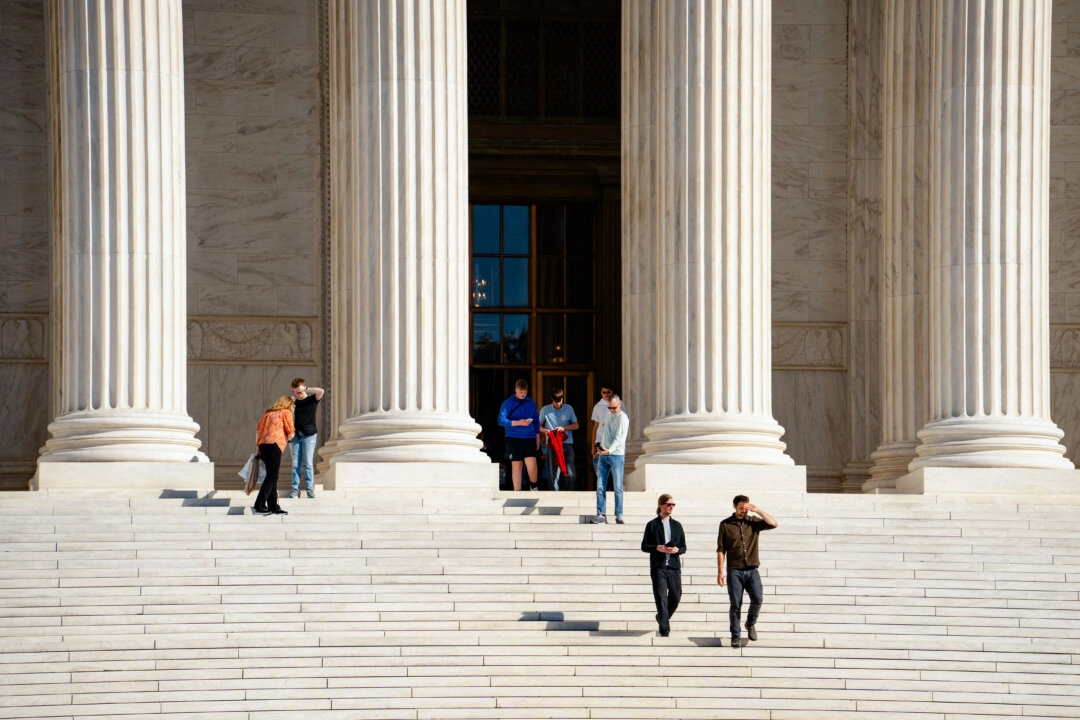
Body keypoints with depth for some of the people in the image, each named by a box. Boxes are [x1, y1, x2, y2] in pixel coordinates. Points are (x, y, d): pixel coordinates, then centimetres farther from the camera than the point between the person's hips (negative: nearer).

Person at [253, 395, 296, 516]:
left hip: (262, 444, 7)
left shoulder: (268, 413, 23)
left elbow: (258, 429, 18)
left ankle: (273, 506, 12)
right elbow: (290, 433, 1)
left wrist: (258, 447, 19)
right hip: (274, 444, -7)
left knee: (272, 477, 12)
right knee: (271, 477, -6)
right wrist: (285, 439, 22)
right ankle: (259, 505, -14)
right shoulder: (286, 412, 6)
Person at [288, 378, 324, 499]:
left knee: (308, 464, -5)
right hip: (295, 435, 3)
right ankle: (295, 489, 3)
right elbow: (291, 420, 15)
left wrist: (306, 390, -9)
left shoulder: (311, 400, 3)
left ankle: (310, 489, -1)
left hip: (309, 435, -3)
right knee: (295, 464, 1)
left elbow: (321, 391, -16)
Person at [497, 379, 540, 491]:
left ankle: (533, 485, 12)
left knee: (531, 464, -13)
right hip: (513, 439, -1)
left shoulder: (531, 403, 11)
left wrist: (537, 438, 13)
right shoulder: (508, 403, 0)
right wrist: (518, 423, -19)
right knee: (516, 465, 2)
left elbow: (536, 421, 17)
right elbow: (501, 420, -8)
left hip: (529, 438, 1)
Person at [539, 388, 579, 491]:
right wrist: (545, 431, -10)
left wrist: (564, 428, -9)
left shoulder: (568, 409, 5)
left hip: (567, 444, 1)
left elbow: (576, 425, 9)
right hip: (552, 444, -1)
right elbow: (539, 426, 12)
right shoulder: (545, 410, 4)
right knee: (553, 473, -3)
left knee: (570, 473, -2)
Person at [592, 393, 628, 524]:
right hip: (603, 455, 6)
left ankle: (619, 515, 1)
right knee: (600, 487, 0)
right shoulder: (608, 415, 17)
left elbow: (619, 438, -17)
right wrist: (598, 443, 13)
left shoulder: (622, 418, -6)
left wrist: (609, 450, -28)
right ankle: (601, 514, 2)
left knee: (617, 488, -4)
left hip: (616, 455, -6)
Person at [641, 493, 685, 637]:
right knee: (661, 598, -8)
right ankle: (664, 630, -8)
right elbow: (644, 546, 2)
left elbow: (684, 547, 13)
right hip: (658, 567, -4)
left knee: (676, 597, 8)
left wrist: (677, 550, -9)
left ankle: (661, 617, 35)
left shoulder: (676, 525, 12)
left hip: (674, 566, 4)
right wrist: (658, 548, -15)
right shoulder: (652, 525, 3)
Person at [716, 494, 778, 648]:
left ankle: (751, 623, 14)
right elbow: (721, 549, 4)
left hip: (752, 570, 1)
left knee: (757, 599, -13)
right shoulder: (725, 524, 4)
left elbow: (774, 524, -4)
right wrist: (720, 572, -1)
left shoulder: (753, 522, 9)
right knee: (735, 604, -2)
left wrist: (758, 510, -5)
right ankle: (735, 636, 7)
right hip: (734, 571, -1)